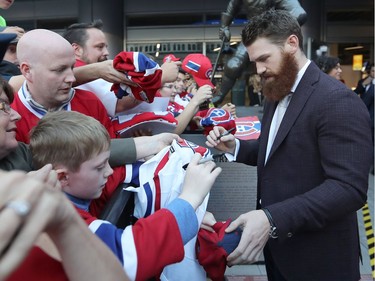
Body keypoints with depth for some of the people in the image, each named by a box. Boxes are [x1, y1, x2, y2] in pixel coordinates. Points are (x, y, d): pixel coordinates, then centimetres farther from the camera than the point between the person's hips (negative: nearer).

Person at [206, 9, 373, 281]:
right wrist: (236, 147, -1)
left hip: (316, 258, -8)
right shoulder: (277, 94, 8)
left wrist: (272, 219, -37)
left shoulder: (337, 101, -21)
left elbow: (349, 188, -28)